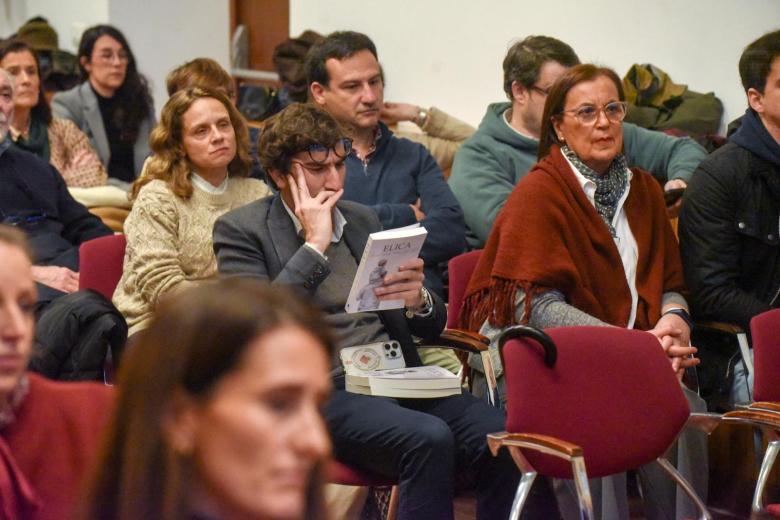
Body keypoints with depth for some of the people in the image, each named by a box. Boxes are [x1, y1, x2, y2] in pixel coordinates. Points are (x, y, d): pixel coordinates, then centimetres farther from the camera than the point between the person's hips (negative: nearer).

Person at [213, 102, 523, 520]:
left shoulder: (362, 219, 20)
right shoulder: (241, 230, 5)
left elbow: (432, 328, 21)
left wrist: (418, 301, -4)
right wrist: (315, 245, -9)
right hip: (322, 391, -5)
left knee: (503, 440, -23)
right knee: (429, 439, -34)